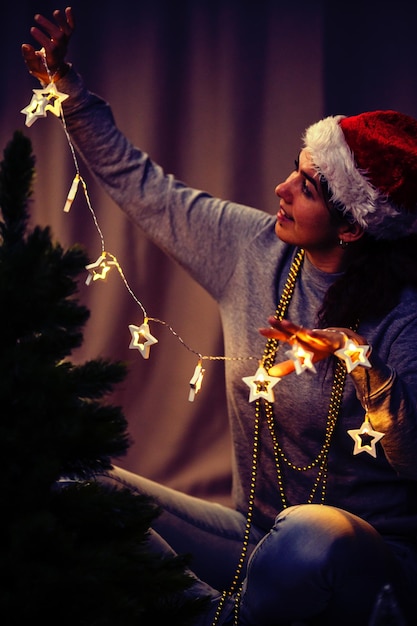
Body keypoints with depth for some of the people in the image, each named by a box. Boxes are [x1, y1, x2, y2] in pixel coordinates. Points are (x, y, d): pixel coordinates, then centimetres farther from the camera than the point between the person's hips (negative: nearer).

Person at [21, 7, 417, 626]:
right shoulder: (255, 249, 1)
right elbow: (141, 185, 10)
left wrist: (365, 369, -38)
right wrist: (67, 84, 3)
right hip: (258, 535, 6)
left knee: (310, 538, -42)